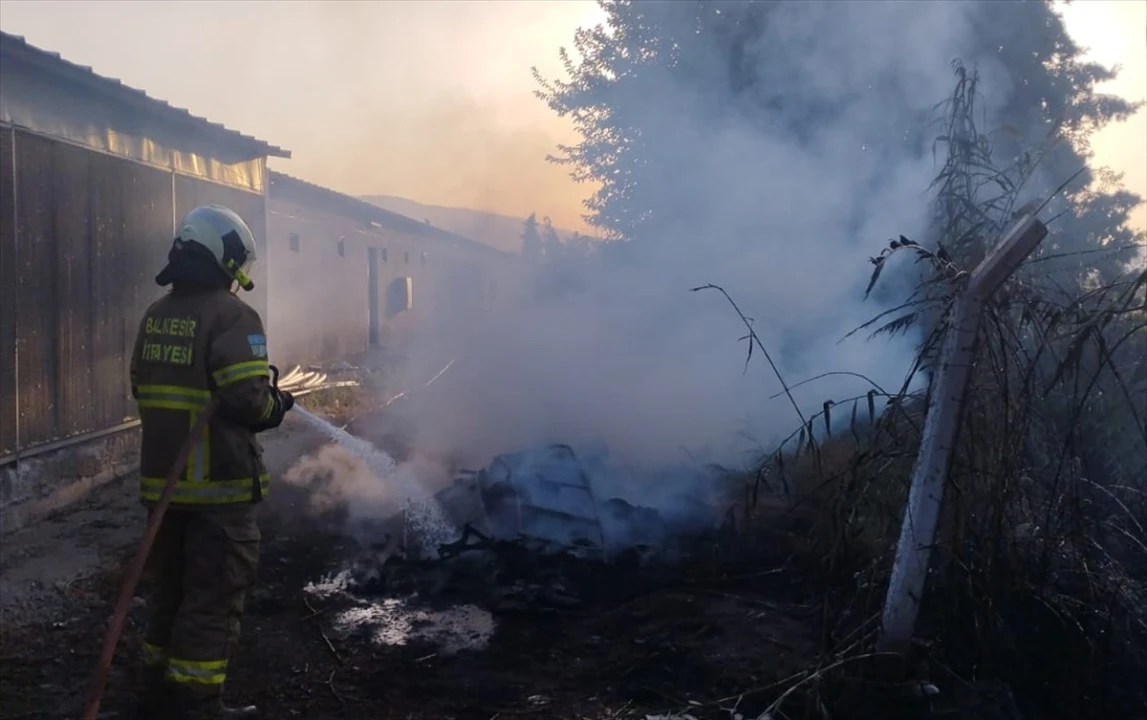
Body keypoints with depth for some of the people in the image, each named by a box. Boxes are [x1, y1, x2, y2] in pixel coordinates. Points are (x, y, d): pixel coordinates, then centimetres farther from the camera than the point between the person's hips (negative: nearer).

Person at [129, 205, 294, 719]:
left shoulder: (155, 316, 9)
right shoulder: (232, 316, -15)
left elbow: (144, 393, 14)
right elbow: (248, 402, -22)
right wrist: (278, 405, -1)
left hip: (163, 479, 8)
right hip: (219, 484, -8)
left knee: (169, 589, 19)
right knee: (213, 598, 2)